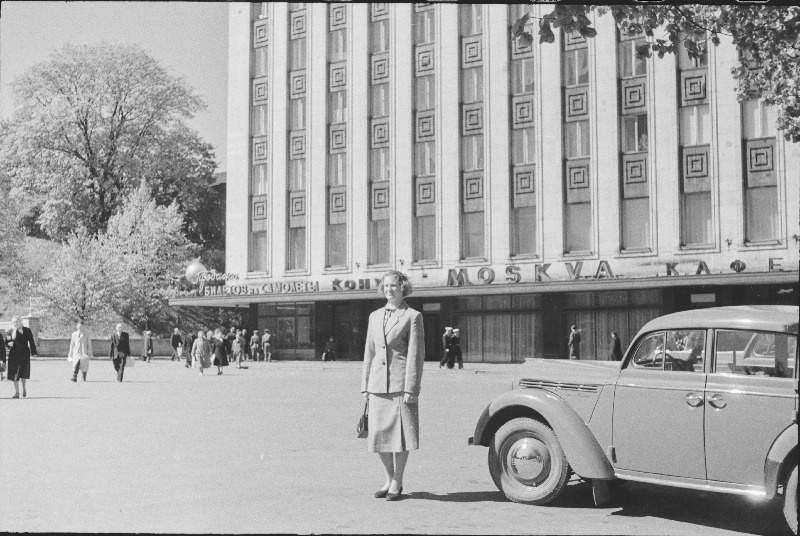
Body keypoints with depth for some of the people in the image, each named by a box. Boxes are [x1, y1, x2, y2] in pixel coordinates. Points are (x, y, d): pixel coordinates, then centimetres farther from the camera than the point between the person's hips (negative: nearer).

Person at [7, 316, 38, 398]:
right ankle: (16, 392, 9)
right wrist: (9, 344, -9)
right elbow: (8, 343, 15)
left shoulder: (27, 330, 3)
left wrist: (34, 353, -1)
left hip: (24, 354, -2)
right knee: (14, 374, 0)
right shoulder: (11, 332, 8)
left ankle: (24, 388, 19)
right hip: (14, 354, 2)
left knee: (23, 372, -9)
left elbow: (31, 342, 4)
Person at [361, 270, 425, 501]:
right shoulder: (375, 316, 14)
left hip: (401, 383, -5)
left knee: (400, 432, -1)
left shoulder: (413, 316, -2)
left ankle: (397, 484, 11)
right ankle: (389, 479, 23)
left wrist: (411, 388, -12)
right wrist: (365, 386, 11)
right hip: (378, 384, 5)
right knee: (379, 433, 6)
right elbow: (369, 353, 16)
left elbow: (416, 355, -6)